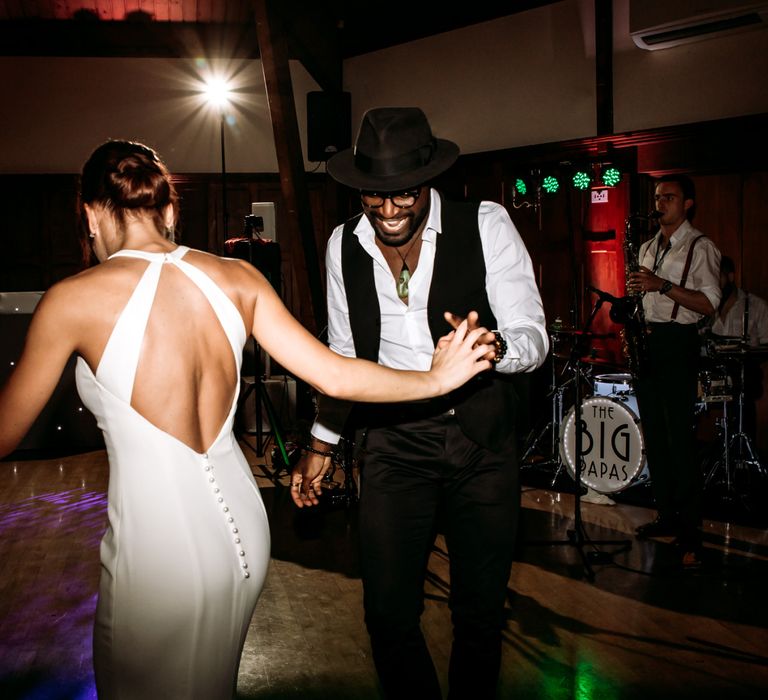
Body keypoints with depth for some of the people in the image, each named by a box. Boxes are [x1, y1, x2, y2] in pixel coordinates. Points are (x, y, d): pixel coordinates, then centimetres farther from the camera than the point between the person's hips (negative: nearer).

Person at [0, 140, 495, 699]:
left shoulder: (74, 299, -11)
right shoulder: (237, 279, 0)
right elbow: (335, 376, -1)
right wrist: (438, 378, 11)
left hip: (163, 546, -5)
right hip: (243, 525, 5)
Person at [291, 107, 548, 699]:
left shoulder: (486, 224, -9)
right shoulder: (344, 246, 2)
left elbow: (533, 338, -12)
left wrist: (491, 347, -35)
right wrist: (323, 441, 13)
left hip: (481, 439, -1)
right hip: (392, 443, 2)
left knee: (481, 610, 10)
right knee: (389, 611, 2)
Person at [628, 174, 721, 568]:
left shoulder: (700, 248, -3)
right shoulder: (648, 249, 19)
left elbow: (709, 303, -13)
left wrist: (662, 285, -19)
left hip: (677, 343, -7)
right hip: (646, 341, 7)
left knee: (680, 435, -10)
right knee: (654, 433, 9)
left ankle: (689, 529, -6)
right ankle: (667, 516, 18)